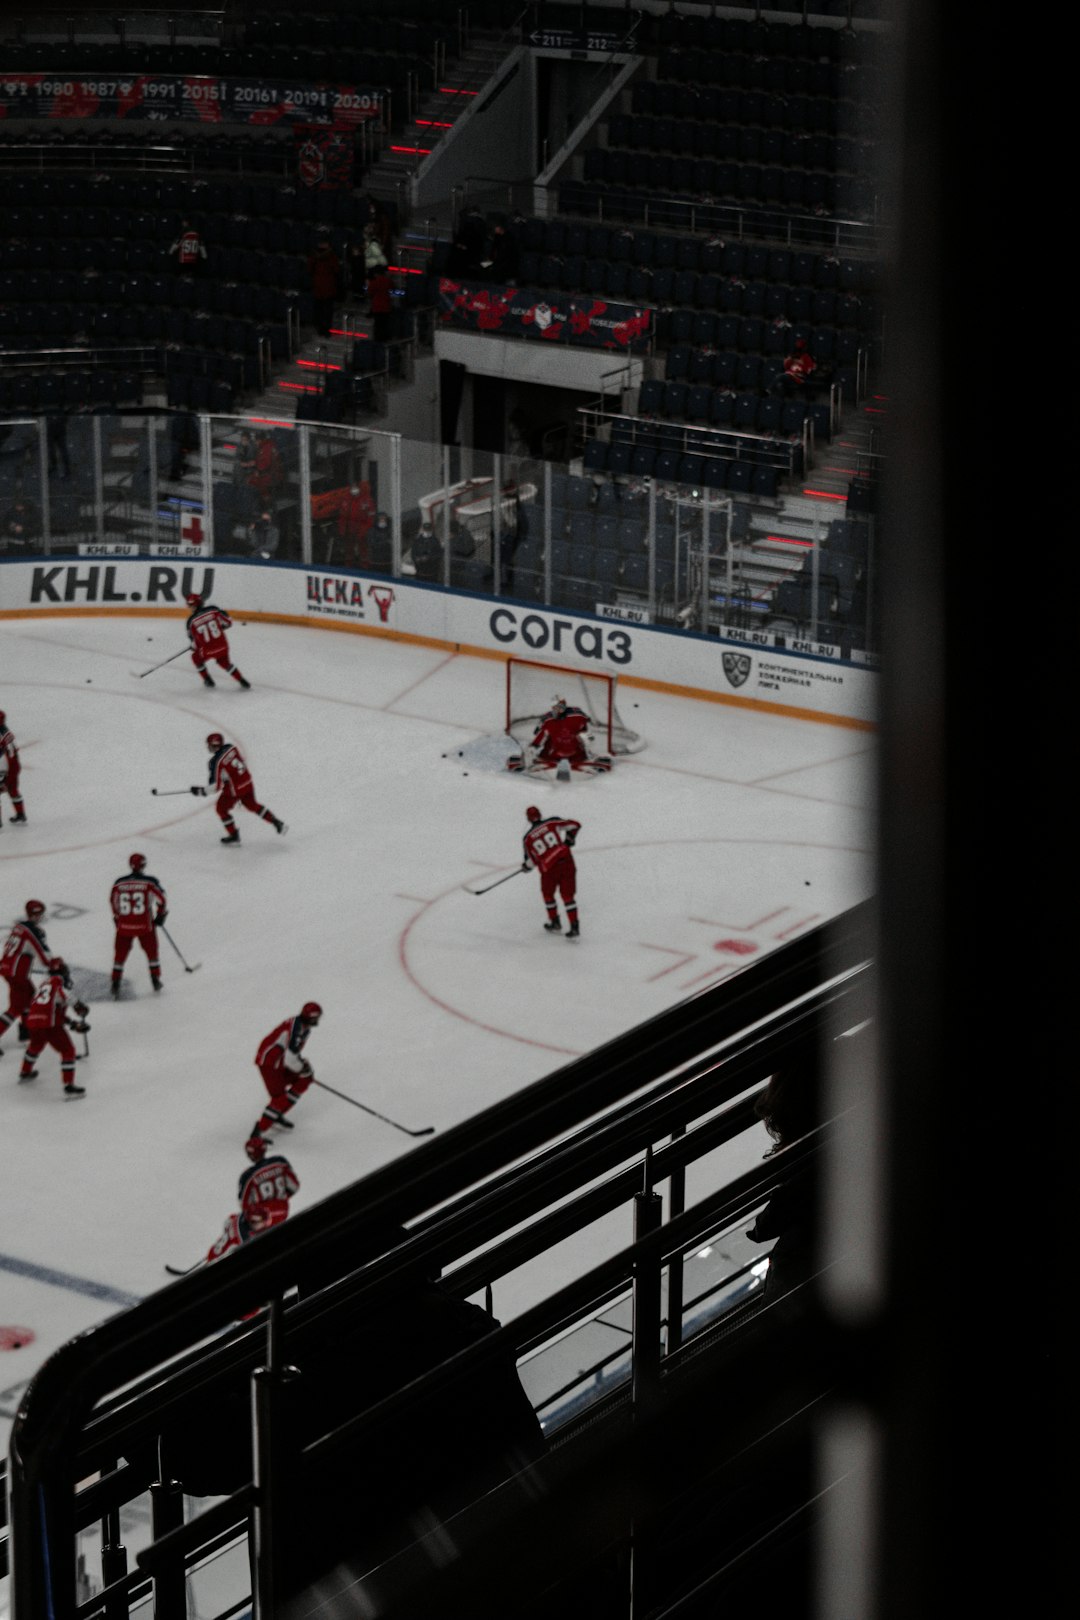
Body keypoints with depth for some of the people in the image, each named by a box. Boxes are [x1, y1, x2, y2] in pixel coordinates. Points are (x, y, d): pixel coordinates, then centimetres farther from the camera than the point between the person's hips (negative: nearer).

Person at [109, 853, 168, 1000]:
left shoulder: (119, 883, -2)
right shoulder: (150, 882, -9)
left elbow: (113, 902, 10)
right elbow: (161, 899, -5)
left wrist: (117, 917, 26)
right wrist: (161, 915, 13)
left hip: (124, 925, 1)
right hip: (145, 925, -1)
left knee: (120, 954, 11)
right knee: (151, 951, 19)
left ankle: (115, 984, 5)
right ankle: (155, 979, 26)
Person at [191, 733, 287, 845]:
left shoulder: (216, 762, -24)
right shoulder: (231, 747, -4)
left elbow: (216, 785, -22)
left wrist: (202, 791, -10)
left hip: (234, 789, -7)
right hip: (247, 782, 7)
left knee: (221, 809, 15)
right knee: (252, 805, 28)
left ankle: (234, 835, 20)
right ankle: (276, 823, 30)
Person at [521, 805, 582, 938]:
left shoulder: (528, 838, 2)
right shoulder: (552, 822, 2)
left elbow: (531, 861, 9)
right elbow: (575, 825, 5)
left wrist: (525, 866, 31)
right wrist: (569, 839, 21)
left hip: (549, 869, -1)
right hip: (567, 861, 1)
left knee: (548, 894, 25)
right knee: (568, 895, 7)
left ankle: (555, 923, 34)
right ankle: (575, 928, 2)